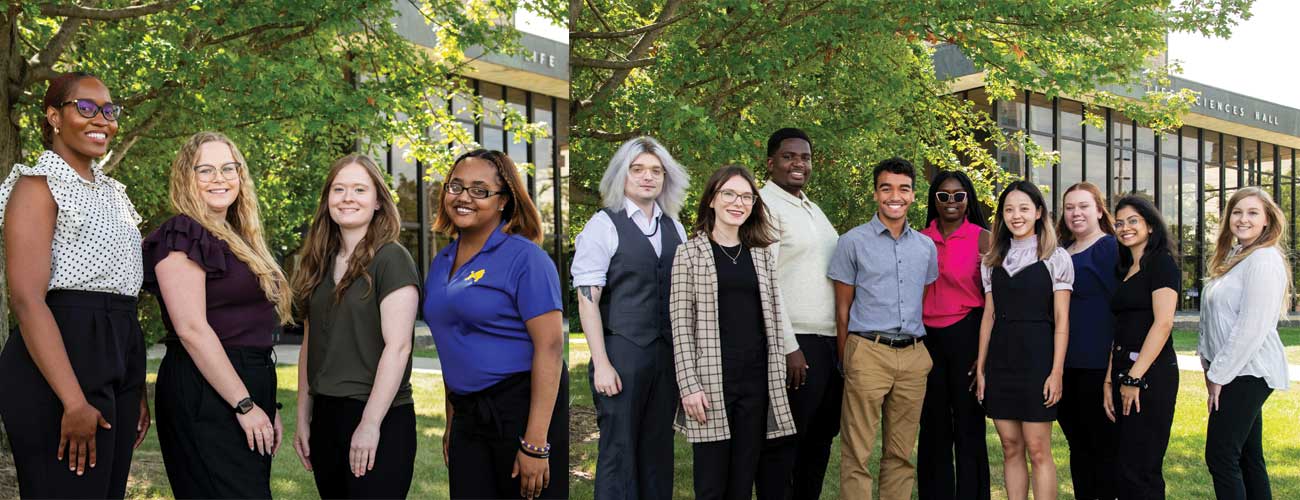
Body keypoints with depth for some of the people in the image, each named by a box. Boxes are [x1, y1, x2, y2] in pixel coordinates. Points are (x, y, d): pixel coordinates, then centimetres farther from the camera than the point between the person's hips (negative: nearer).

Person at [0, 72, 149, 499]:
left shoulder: (112, 192, 19)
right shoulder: (38, 185, -5)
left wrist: (136, 388, 18)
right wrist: (74, 401, -23)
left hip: (120, 356, 8)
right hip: (62, 355, -8)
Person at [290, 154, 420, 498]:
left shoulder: (392, 259, -8)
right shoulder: (319, 263, 10)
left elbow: (397, 346, -15)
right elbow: (310, 345, 14)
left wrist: (370, 424, -19)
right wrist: (303, 419, 11)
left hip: (379, 419, -6)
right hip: (326, 415, 6)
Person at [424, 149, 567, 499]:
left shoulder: (524, 257, -11)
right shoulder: (441, 263, 11)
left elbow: (550, 346, -17)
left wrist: (535, 443, -21)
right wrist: (451, 423, 16)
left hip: (524, 407, -6)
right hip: (468, 414, 7)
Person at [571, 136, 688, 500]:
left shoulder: (674, 228, 12)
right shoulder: (604, 225, -5)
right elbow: (587, 299, -10)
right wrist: (602, 363, -15)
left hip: (668, 354, 5)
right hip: (622, 354, -5)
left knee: (659, 447, 10)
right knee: (619, 448, -1)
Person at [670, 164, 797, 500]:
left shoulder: (762, 254, 13)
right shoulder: (690, 253, 1)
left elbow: (773, 318, 13)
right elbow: (681, 325, -4)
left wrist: (777, 377, 5)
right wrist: (689, 385, -11)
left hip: (757, 381, 3)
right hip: (711, 381, -3)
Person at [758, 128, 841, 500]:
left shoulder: (813, 209, 19)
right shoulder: (766, 205, -8)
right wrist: (788, 347, -19)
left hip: (830, 341, 8)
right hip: (796, 343, -8)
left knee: (821, 437, 11)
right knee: (787, 440, -3)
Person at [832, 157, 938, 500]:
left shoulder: (926, 246, 13)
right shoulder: (853, 242, 1)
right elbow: (842, 309, 2)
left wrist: (923, 352, 10)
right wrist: (845, 362, -2)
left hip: (914, 356, 4)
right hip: (869, 352, -4)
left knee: (901, 453, 9)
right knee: (857, 453, -5)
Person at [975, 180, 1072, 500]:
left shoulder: (1056, 258, 0)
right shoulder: (993, 261, 12)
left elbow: (1061, 320, -3)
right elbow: (989, 316, 13)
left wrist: (1056, 371, -10)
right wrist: (981, 367, 8)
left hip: (1037, 356, -4)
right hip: (1000, 358, 4)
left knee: (1038, 449, -4)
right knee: (1010, 448, 7)